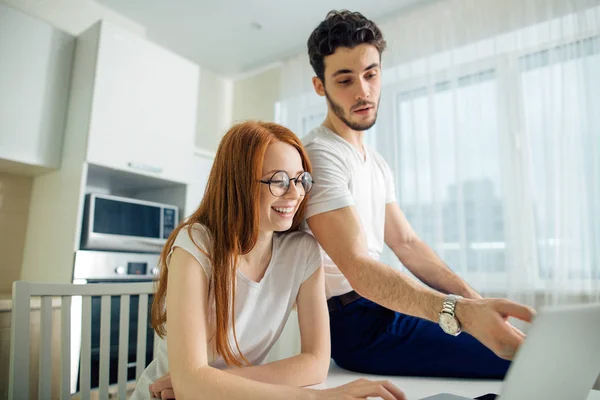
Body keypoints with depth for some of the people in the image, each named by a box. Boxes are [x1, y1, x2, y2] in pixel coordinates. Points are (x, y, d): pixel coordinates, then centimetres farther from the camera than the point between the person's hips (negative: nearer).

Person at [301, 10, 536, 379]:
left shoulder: (377, 163, 13)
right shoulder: (319, 156, -18)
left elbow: (407, 243, 10)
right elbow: (357, 268, -28)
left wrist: (476, 301, -1)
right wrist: (459, 311, -40)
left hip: (382, 305, 9)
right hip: (355, 325, -9)